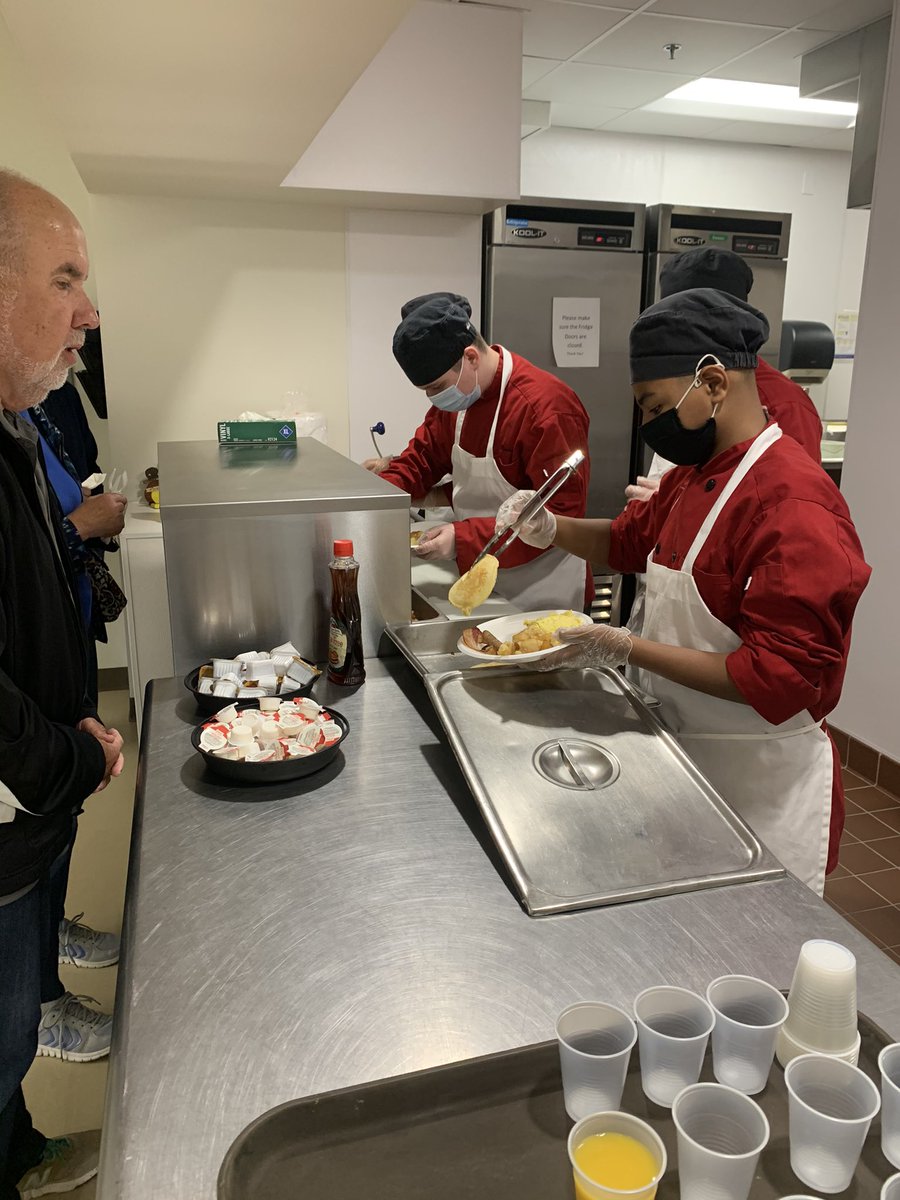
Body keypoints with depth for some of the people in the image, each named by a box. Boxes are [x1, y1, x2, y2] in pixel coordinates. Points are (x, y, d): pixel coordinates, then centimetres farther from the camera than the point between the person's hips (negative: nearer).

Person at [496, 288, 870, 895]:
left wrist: (629, 649, -26)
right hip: (684, 752, 8)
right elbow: (629, 539, 20)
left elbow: (780, 677, -28)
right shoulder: (692, 475, 5)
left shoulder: (795, 503, -25)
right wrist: (550, 529, 1)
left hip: (760, 786, -8)